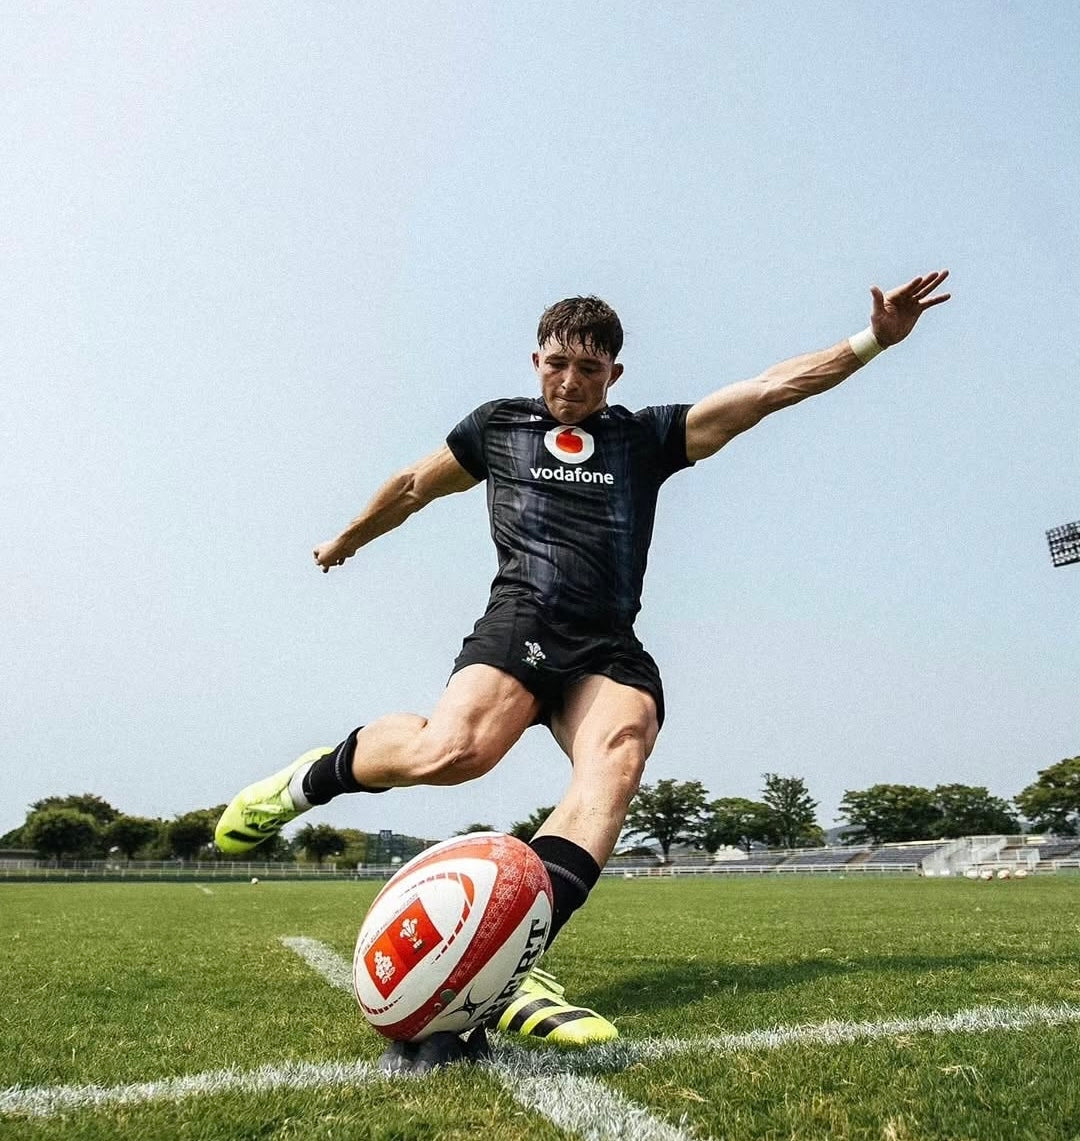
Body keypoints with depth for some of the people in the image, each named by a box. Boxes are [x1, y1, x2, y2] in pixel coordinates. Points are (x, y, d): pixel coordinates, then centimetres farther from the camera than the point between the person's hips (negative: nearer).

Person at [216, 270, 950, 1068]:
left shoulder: (649, 436, 19)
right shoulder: (498, 425, 18)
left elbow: (770, 388, 14)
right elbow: (413, 487, 31)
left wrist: (873, 340, 6)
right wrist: (345, 542, 42)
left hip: (610, 647, 3)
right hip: (521, 620, -2)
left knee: (618, 761, -30)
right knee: (453, 749, -32)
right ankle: (312, 778, -2)